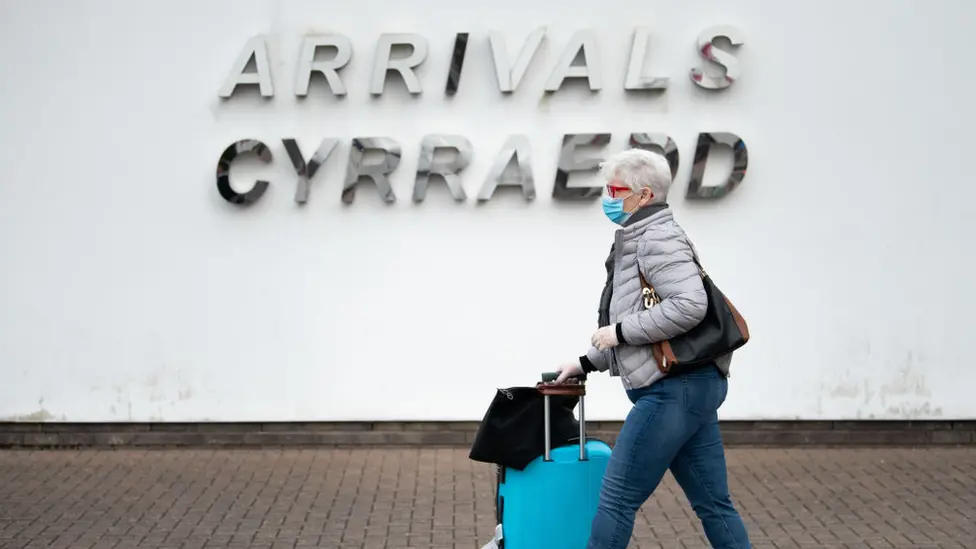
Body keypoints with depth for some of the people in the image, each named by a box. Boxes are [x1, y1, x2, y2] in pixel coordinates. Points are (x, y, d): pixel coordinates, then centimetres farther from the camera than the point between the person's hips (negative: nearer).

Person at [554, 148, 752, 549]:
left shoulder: (657, 236, -10)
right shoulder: (638, 240, 21)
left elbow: (689, 305, -24)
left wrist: (620, 331, -16)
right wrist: (586, 364, 24)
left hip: (674, 388, -11)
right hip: (689, 385, 11)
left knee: (616, 499, -4)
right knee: (713, 504, 10)